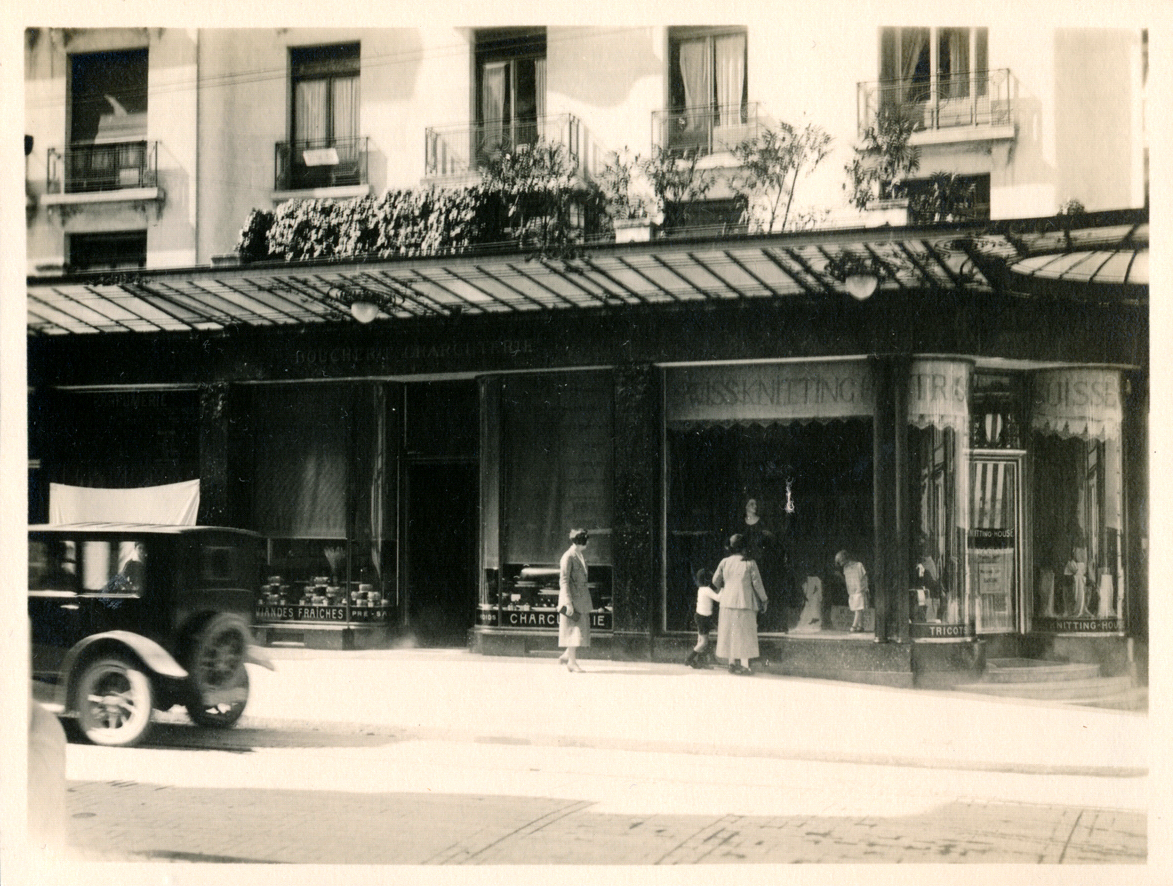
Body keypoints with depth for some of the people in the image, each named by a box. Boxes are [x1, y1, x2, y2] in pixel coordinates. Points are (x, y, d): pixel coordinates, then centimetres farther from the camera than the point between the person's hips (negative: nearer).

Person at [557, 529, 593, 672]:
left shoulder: (582, 556, 13)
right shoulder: (568, 558, -14)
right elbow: (563, 581, -16)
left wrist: (588, 600, 24)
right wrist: (568, 602, -20)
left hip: (583, 599, 9)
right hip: (572, 598, -9)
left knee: (583, 630, 9)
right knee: (574, 630, -5)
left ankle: (567, 656, 21)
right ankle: (572, 662, 2)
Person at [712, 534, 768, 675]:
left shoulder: (724, 563, 3)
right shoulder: (749, 563, -7)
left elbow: (715, 581, 12)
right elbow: (757, 583, -4)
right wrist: (763, 600, 8)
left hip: (727, 603, 3)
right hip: (745, 602, -3)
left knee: (730, 633, 10)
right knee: (745, 633, 1)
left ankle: (732, 663, 10)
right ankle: (745, 665, -2)